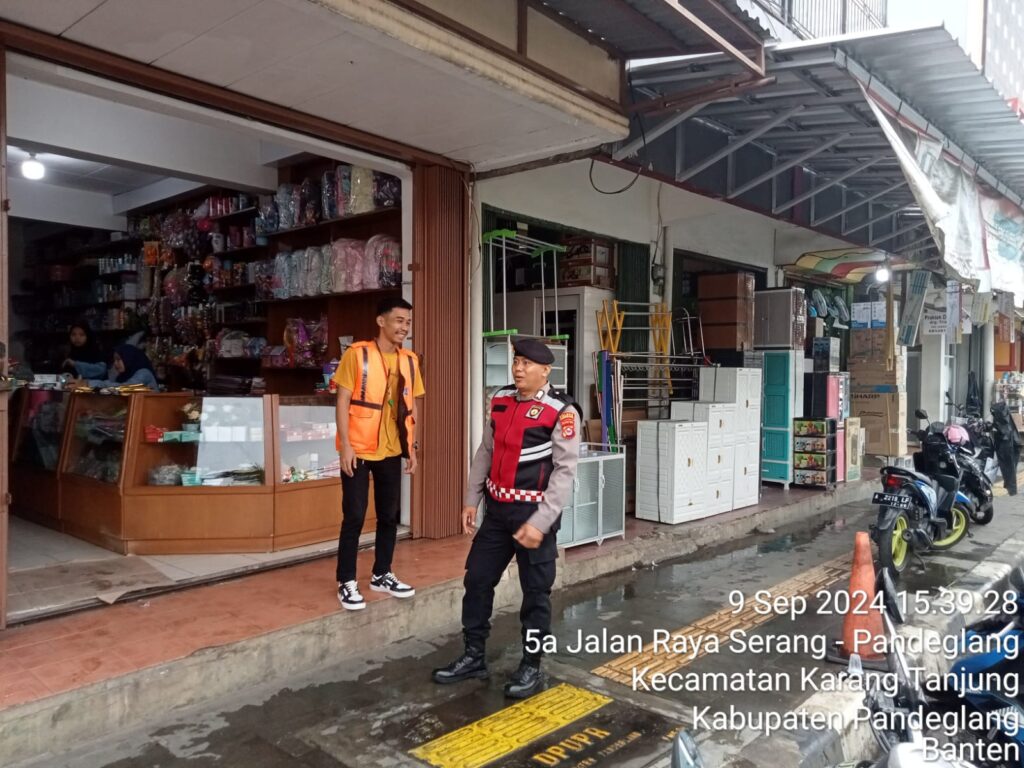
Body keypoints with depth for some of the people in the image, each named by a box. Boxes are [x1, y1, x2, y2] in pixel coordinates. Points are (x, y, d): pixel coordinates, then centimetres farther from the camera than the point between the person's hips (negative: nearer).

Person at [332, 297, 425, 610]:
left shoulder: (409, 360, 7)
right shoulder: (357, 354, -8)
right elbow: (343, 401, -9)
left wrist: (412, 447, 10)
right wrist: (345, 445, -15)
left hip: (392, 450, 5)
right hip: (358, 449, -5)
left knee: (390, 515, 12)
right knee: (354, 516, 0)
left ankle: (381, 574, 28)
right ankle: (347, 582, 13)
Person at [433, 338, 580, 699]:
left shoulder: (561, 411, -14)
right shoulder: (500, 400, 7)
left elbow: (565, 470, -16)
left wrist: (541, 521, -21)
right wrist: (471, 500, 10)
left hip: (534, 512, -6)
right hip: (498, 509, 7)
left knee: (535, 592, 7)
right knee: (476, 579, 13)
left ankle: (531, 667, 24)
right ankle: (473, 657, 30)